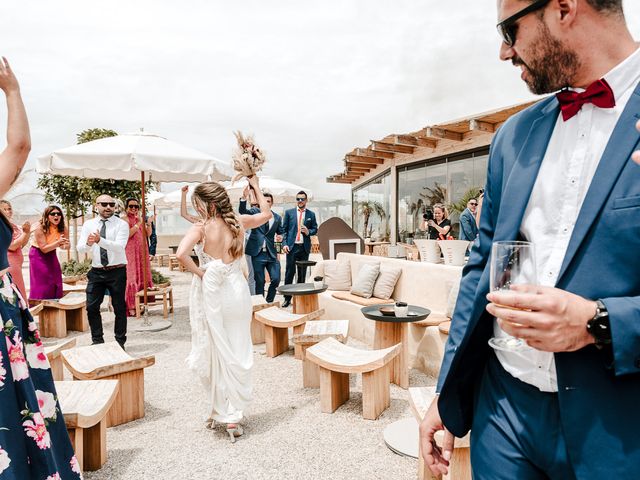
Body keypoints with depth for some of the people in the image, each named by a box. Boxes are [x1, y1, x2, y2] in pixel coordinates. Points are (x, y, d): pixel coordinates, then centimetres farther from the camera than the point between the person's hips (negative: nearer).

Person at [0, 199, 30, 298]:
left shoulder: (12, 225, 11)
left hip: (16, 262, 9)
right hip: (9, 263, -8)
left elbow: (22, 244, 11)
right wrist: (25, 232, -17)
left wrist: (28, 231, -2)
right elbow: (12, 246, -18)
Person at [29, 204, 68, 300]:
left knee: (55, 283, 2)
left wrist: (65, 244, -29)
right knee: (41, 285, -4)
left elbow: (66, 245, -4)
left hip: (52, 255, 5)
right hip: (38, 256, -4)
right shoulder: (39, 228, -24)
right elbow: (44, 248, -22)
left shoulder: (61, 228, -11)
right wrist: (58, 243, -37)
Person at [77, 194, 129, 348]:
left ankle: (120, 341, 20)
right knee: (92, 307, 6)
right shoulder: (88, 224, 5)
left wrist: (100, 240, -35)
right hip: (96, 272, 3)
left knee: (119, 307, 6)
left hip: (117, 271, -3)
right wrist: (88, 243, -26)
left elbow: (119, 246, -21)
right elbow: (80, 248, -4)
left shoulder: (122, 224, -6)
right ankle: (97, 340, 24)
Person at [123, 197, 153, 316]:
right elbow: (127, 234, -20)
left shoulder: (139, 219, 16)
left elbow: (148, 234, 12)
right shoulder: (125, 219, -5)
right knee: (131, 277, -8)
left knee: (142, 276, 8)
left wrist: (148, 223, -4)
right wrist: (138, 223, -19)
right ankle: (130, 307, -5)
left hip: (142, 252, 7)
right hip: (130, 253, -7)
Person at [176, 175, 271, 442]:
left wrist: (198, 272, -11)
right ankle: (233, 415, 14)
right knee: (238, 353, 9)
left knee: (213, 352, 12)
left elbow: (181, 254, -28)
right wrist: (256, 186, 28)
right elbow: (266, 214, 20)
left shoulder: (202, 227, -11)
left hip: (211, 292, -3)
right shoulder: (239, 222, 1)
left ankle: (219, 411, 25)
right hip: (237, 291, 3)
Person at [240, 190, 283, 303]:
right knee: (259, 282, 3)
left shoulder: (277, 218, 10)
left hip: (271, 254, 2)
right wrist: (244, 198, -31)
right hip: (258, 253, -2)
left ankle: (269, 301, 18)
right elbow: (242, 211, -14)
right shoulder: (255, 212, 4)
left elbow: (280, 233, 14)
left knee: (276, 279, -5)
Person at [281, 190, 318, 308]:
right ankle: (287, 298, 5)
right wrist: (284, 244, -8)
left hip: (304, 247, 2)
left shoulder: (311, 214, 9)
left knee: (302, 273, 7)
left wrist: (308, 231, -10)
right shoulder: (289, 212, 5)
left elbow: (315, 229, 12)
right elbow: (284, 230, 3)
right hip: (292, 246, -2)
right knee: (289, 272, -2)